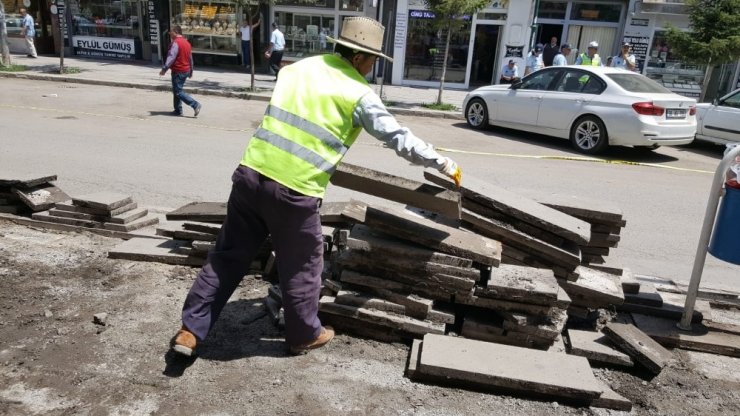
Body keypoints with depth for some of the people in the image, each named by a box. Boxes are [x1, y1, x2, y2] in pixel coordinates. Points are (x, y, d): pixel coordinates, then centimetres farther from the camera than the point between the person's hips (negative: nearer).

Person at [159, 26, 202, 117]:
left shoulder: (176, 43, -15)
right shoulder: (187, 42, 13)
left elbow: (171, 57, -23)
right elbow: (190, 58, 19)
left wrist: (164, 69, -24)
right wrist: (191, 71, 27)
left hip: (178, 71, -9)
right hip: (186, 71, 9)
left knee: (178, 92, -6)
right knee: (177, 90, 16)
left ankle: (195, 104, -16)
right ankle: (178, 110, 18)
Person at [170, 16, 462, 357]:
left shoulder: (299, 67, 15)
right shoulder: (359, 95, -3)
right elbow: (400, 139, 1)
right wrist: (444, 164, 14)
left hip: (251, 173, 6)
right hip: (294, 190, -6)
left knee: (227, 256, 17)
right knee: (301, 267, 14)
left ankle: (190, 330, 24)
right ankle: (304, 335, 33)